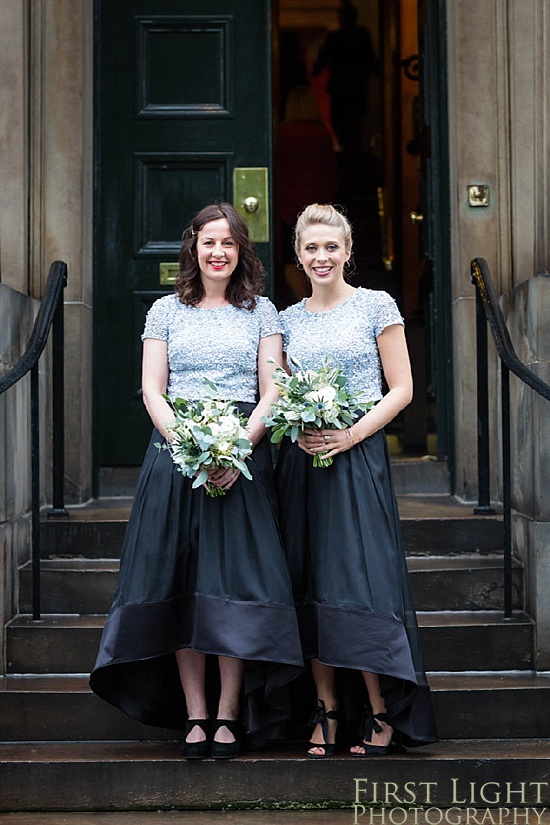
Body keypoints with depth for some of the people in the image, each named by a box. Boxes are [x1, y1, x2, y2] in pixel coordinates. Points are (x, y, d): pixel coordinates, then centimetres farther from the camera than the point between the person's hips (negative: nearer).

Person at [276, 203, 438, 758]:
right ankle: (327, 710, 11)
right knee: (311, 584, 3)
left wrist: (353, 433, -14)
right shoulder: (287, 320, 12)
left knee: (360, 582, -8)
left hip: (358, 459, -4)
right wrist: (297, 432, -6)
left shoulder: (376, 306, 1)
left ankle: (381, 712, 4)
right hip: (301, 462, 4)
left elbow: (401, 389, -2)